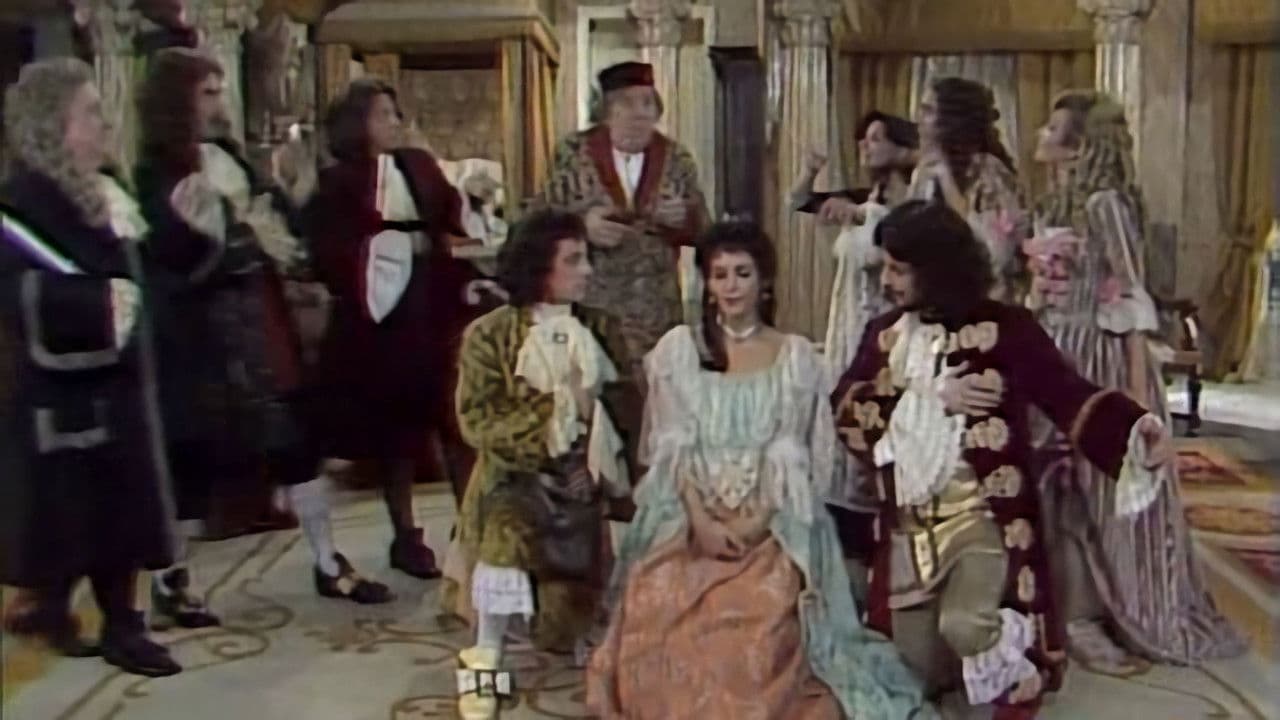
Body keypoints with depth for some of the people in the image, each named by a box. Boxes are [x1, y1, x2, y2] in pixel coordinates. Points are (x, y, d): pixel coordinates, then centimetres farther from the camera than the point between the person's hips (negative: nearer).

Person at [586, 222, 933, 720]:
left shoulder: (796, 356, 6)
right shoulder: (677, 349, 7)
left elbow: (792, 454, 0)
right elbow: (671, 447, 1)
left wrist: (758, 520, -14)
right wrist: (701, 519, -12)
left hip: (770, 523, -1)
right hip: (687, 517, 1)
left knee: (762, 619, -25)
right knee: (665, 618, -22)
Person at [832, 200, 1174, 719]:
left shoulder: (1004, 327, -8)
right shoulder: (884, 333, 6)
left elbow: (1066, 393, -15)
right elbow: (844, 407, -2)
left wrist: (1133, 427, -33)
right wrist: (926, 397, -13)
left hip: (985, 516, -4)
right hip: (909, 525, 5)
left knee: (964, 624, -28)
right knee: (918, 667, 7)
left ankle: (1011, 646, 7)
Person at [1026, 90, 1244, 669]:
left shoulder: (1105, 204, -12)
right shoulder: (1050, 206, 11)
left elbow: (1130, 299, -15)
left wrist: (1137, 389, -18)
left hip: (1098, 359, -8)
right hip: (1055, 357, 8)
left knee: (1097, 485, 1)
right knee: (1061, 486, 11)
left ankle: (1080, 615, 11)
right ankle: (1074, 612, 22)